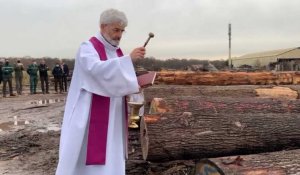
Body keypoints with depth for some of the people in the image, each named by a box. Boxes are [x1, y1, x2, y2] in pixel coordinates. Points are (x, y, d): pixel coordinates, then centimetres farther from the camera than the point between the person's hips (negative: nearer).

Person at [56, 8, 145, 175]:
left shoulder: (117, 51, 13)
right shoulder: (88, 48, -10)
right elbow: (96, 69, -31)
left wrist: (135, 86, -4)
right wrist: (129, 59, -34)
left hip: (112, 116, 7)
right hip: (90, 116, -7)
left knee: (111, 158, 9)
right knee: (84, 155, -3)